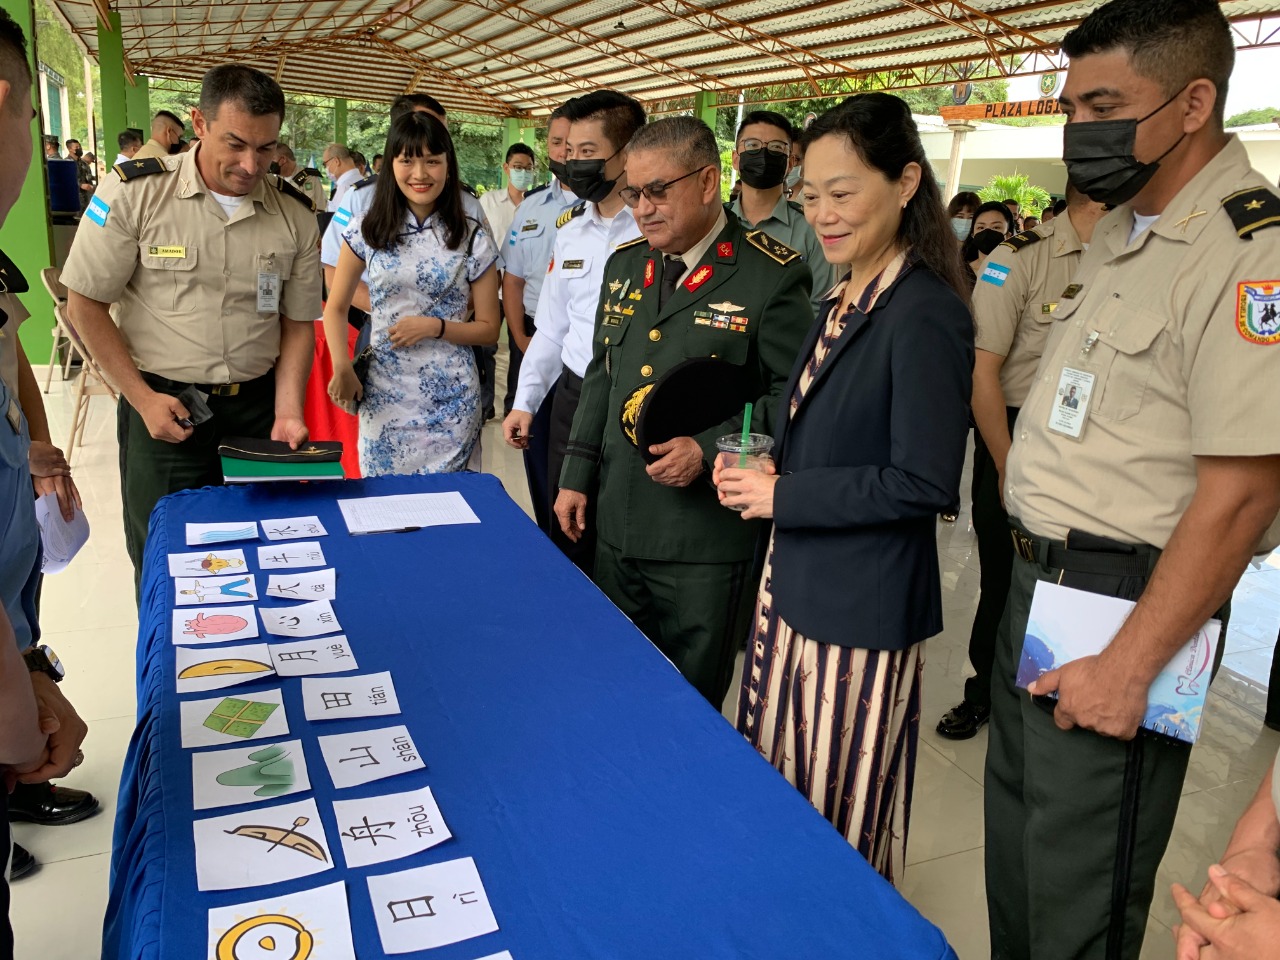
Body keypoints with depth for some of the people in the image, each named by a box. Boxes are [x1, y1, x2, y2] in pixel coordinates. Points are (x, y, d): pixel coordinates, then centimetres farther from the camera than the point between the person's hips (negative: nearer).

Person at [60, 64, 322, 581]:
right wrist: (143, 399, -8)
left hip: (257, 406, 2)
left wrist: (288, 413, -7)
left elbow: (297, 324, 5)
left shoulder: (295, 214, 0)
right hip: (163, 406, -2)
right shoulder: (132, 192, -8)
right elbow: (86, 305, -3)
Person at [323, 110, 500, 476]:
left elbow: (489, 328, 3)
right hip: (382, 396, 1)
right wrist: (342, 368, -6)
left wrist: (436, 326, -13)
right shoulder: (366, 231, 3)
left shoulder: (473, 239, -1)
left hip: (450, 402, -1)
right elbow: (336, 308, 10)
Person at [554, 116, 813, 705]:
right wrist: (577, 476, 13)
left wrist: (710, 449, -19)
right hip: (618, 527, 6)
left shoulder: (772, 275, -10)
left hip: (706, 542, -6)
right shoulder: (625, 265, 11)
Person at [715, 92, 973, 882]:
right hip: (797, 579, 9)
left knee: (842, 809, 10)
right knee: (777, 786, 21)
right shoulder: (843, 301, 9)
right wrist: (761, 473, -1)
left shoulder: (926, 315, -19)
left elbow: (925, 483, -21)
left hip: (864, 603, -8)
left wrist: (783, 495, -17)